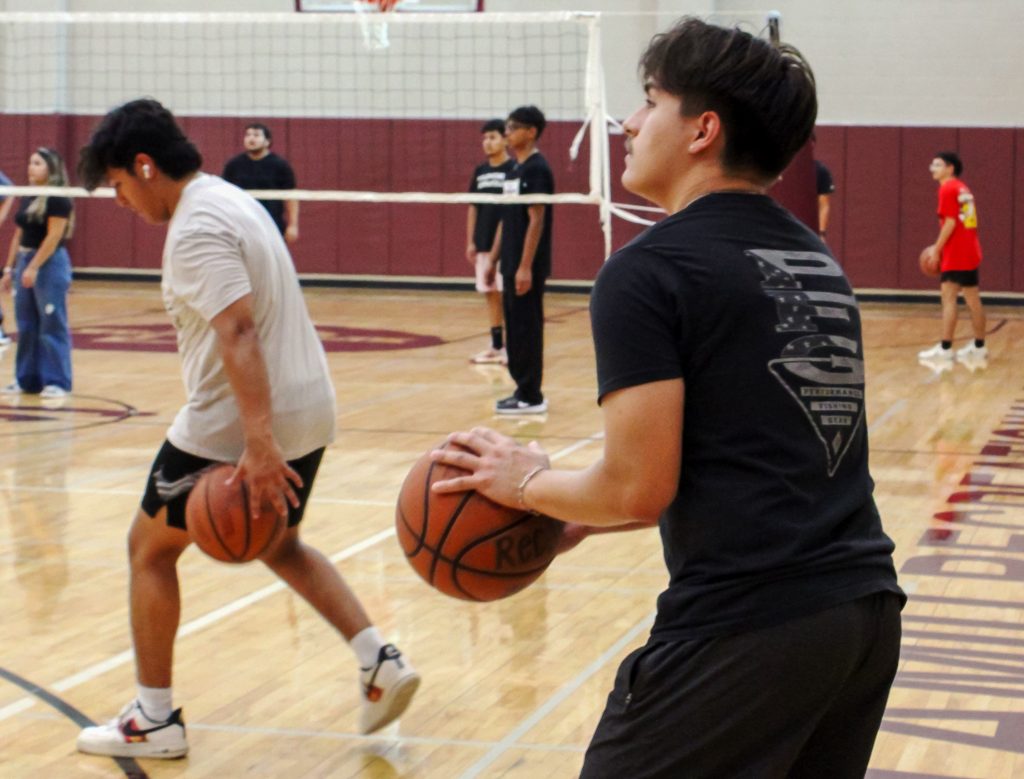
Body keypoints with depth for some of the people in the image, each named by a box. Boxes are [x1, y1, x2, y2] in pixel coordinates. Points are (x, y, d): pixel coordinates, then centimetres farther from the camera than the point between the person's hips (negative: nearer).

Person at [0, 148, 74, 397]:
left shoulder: (58, 200, -11)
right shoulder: (28, 199, 14)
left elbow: (54, 236, -17)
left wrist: (33, 267, -20)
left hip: (50, 264, -8)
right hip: (25, 261, 8)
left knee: (52, 325, -4)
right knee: (26, 326, 10)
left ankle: (57, 382, 1)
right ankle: (27, 379, 18)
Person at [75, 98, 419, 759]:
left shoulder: (196, 227, -17)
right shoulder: (232, 200, 14)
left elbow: (238, 334, -28)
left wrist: (257, 445, -34)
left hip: (234, 424, -9)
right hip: (309, 410, 9)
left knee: (150, 549, 8)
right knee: (280, 547, 26)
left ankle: (154, 720, 12)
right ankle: (381, 663, 13)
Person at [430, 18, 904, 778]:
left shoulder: (649, 270, -8)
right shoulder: (817, 260, 15)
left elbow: (640, 490, -13)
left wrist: (530, 483, 6)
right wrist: (585, 519, 21)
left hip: (746, 628, -8)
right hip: (867, 607, 8)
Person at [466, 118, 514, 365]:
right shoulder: (480, 171, 11)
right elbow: (473, 208, 15)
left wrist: (499, 248, -14)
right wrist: (470, 241, 9)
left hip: (506, 244, -6)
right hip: (484, 244, 6)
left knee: (506, 294, -4)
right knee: (490, 294, 9)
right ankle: (496, 346, 16)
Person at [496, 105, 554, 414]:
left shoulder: (536, 169, -12)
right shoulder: (515, 169, 15)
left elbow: (537, 220, -18)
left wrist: (525, 267, -21)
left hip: (527, 267, -9)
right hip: (511, 264, 9)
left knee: (526, 329, -5)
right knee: (515, 328, 11)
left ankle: (531, 397, -1)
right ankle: (523, 391, 17)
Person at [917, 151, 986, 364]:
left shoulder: (948, 188, -11)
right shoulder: (962, 188, 18)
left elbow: (950, 222, -18)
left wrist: (936, 249, -13)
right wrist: (940, 247, 17)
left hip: (956, 254, -9)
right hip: (970, 251, 9)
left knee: (949, 298, -9)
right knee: (972, 300, 12)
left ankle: (945, 348, -12)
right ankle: (979, 346, 18)